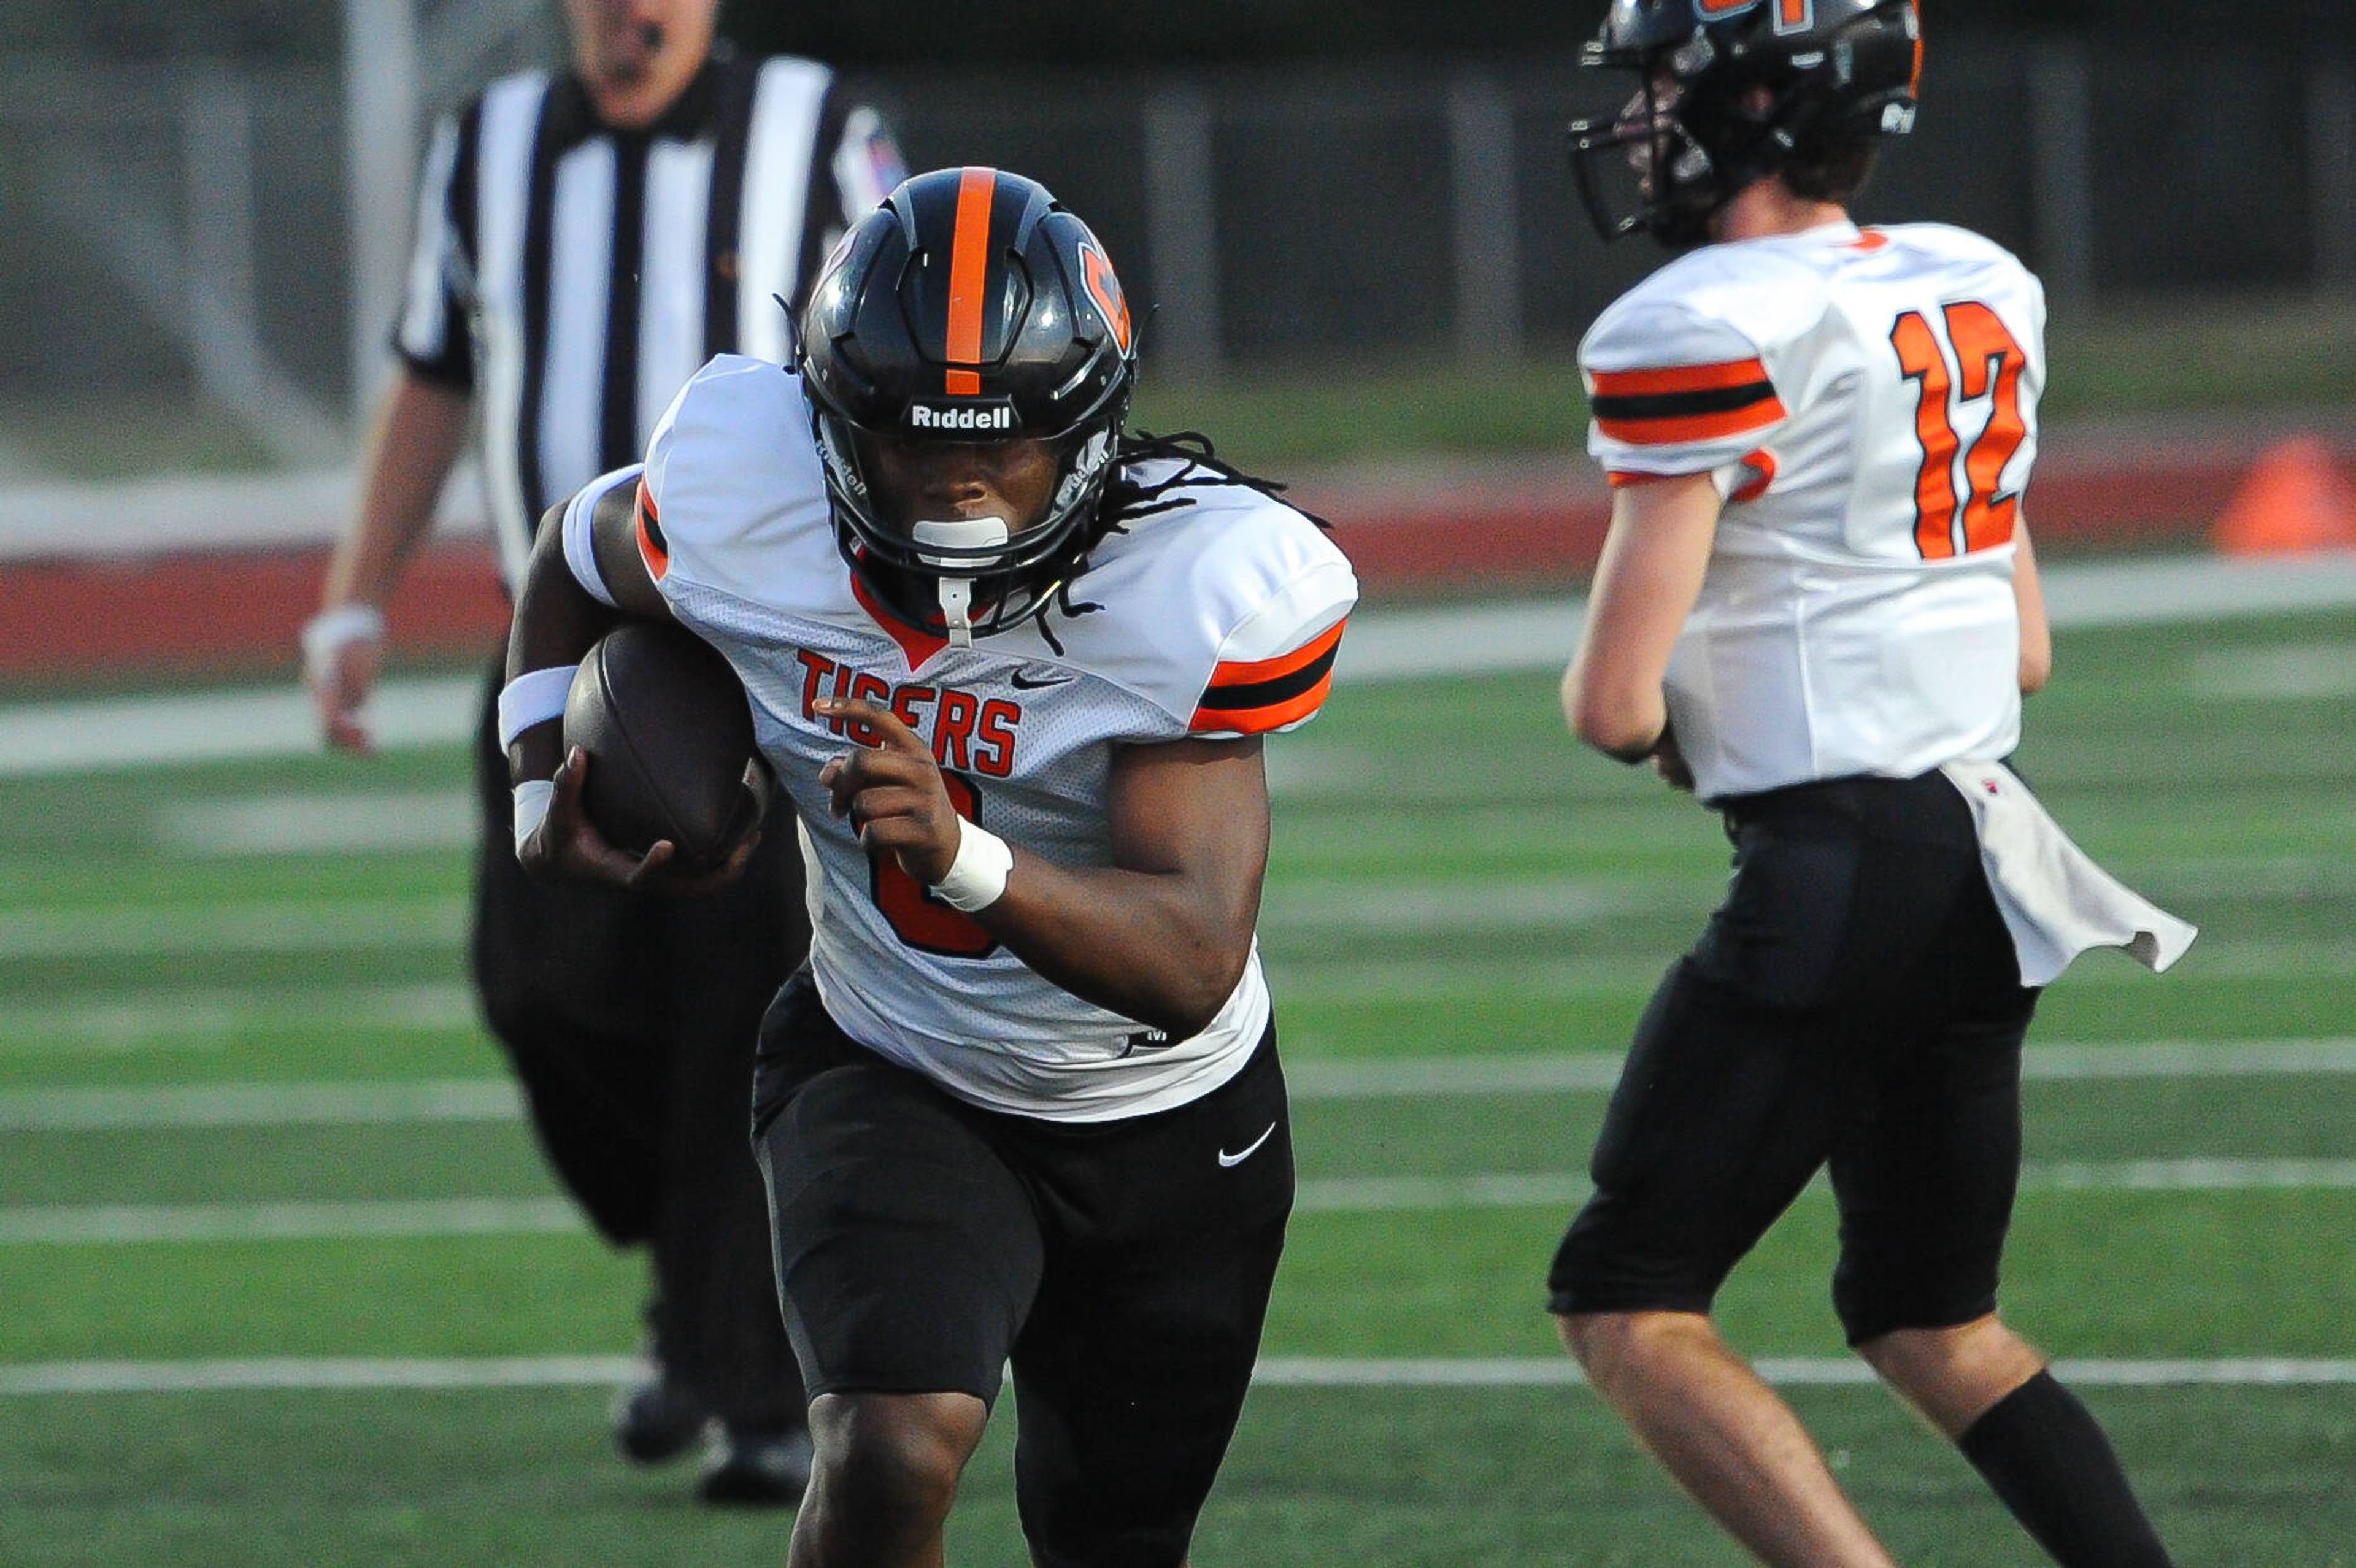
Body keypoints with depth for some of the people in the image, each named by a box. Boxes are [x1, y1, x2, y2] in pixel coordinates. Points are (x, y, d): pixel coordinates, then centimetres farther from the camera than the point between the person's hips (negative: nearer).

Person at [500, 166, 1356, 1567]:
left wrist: (968, 859, -53)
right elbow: (581, 555, 5)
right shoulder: (749, 508, -23)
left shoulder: (1194, 585, -29)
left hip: (1173, 1123, 0)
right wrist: (547, 787, -7)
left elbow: (1195, 963, -38)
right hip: (890, 1081, 0)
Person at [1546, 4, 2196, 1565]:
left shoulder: (1706, 334, -13)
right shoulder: (1978, 295, 11)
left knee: (1630, 1311, -2)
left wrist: (1657, 725, 7)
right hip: (1993, 858, 8)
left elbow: (1615, 703, -14)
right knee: (1935, 1328, 19)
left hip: (1839, 867, -8)